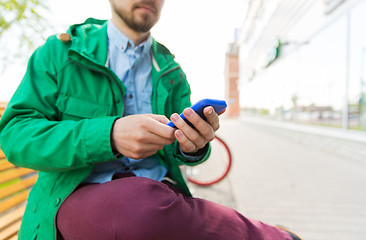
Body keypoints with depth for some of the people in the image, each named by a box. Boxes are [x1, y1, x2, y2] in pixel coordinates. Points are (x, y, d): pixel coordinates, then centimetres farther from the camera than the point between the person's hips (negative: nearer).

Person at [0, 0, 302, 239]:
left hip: (160, 191, 3)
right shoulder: (60, 51, 3)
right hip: (81, 192, -1)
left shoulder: (172, 73, 12)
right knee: (141, 207, -34)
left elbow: (175, 151, 8)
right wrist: (110, 135, -24)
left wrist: (193, 145, -18)